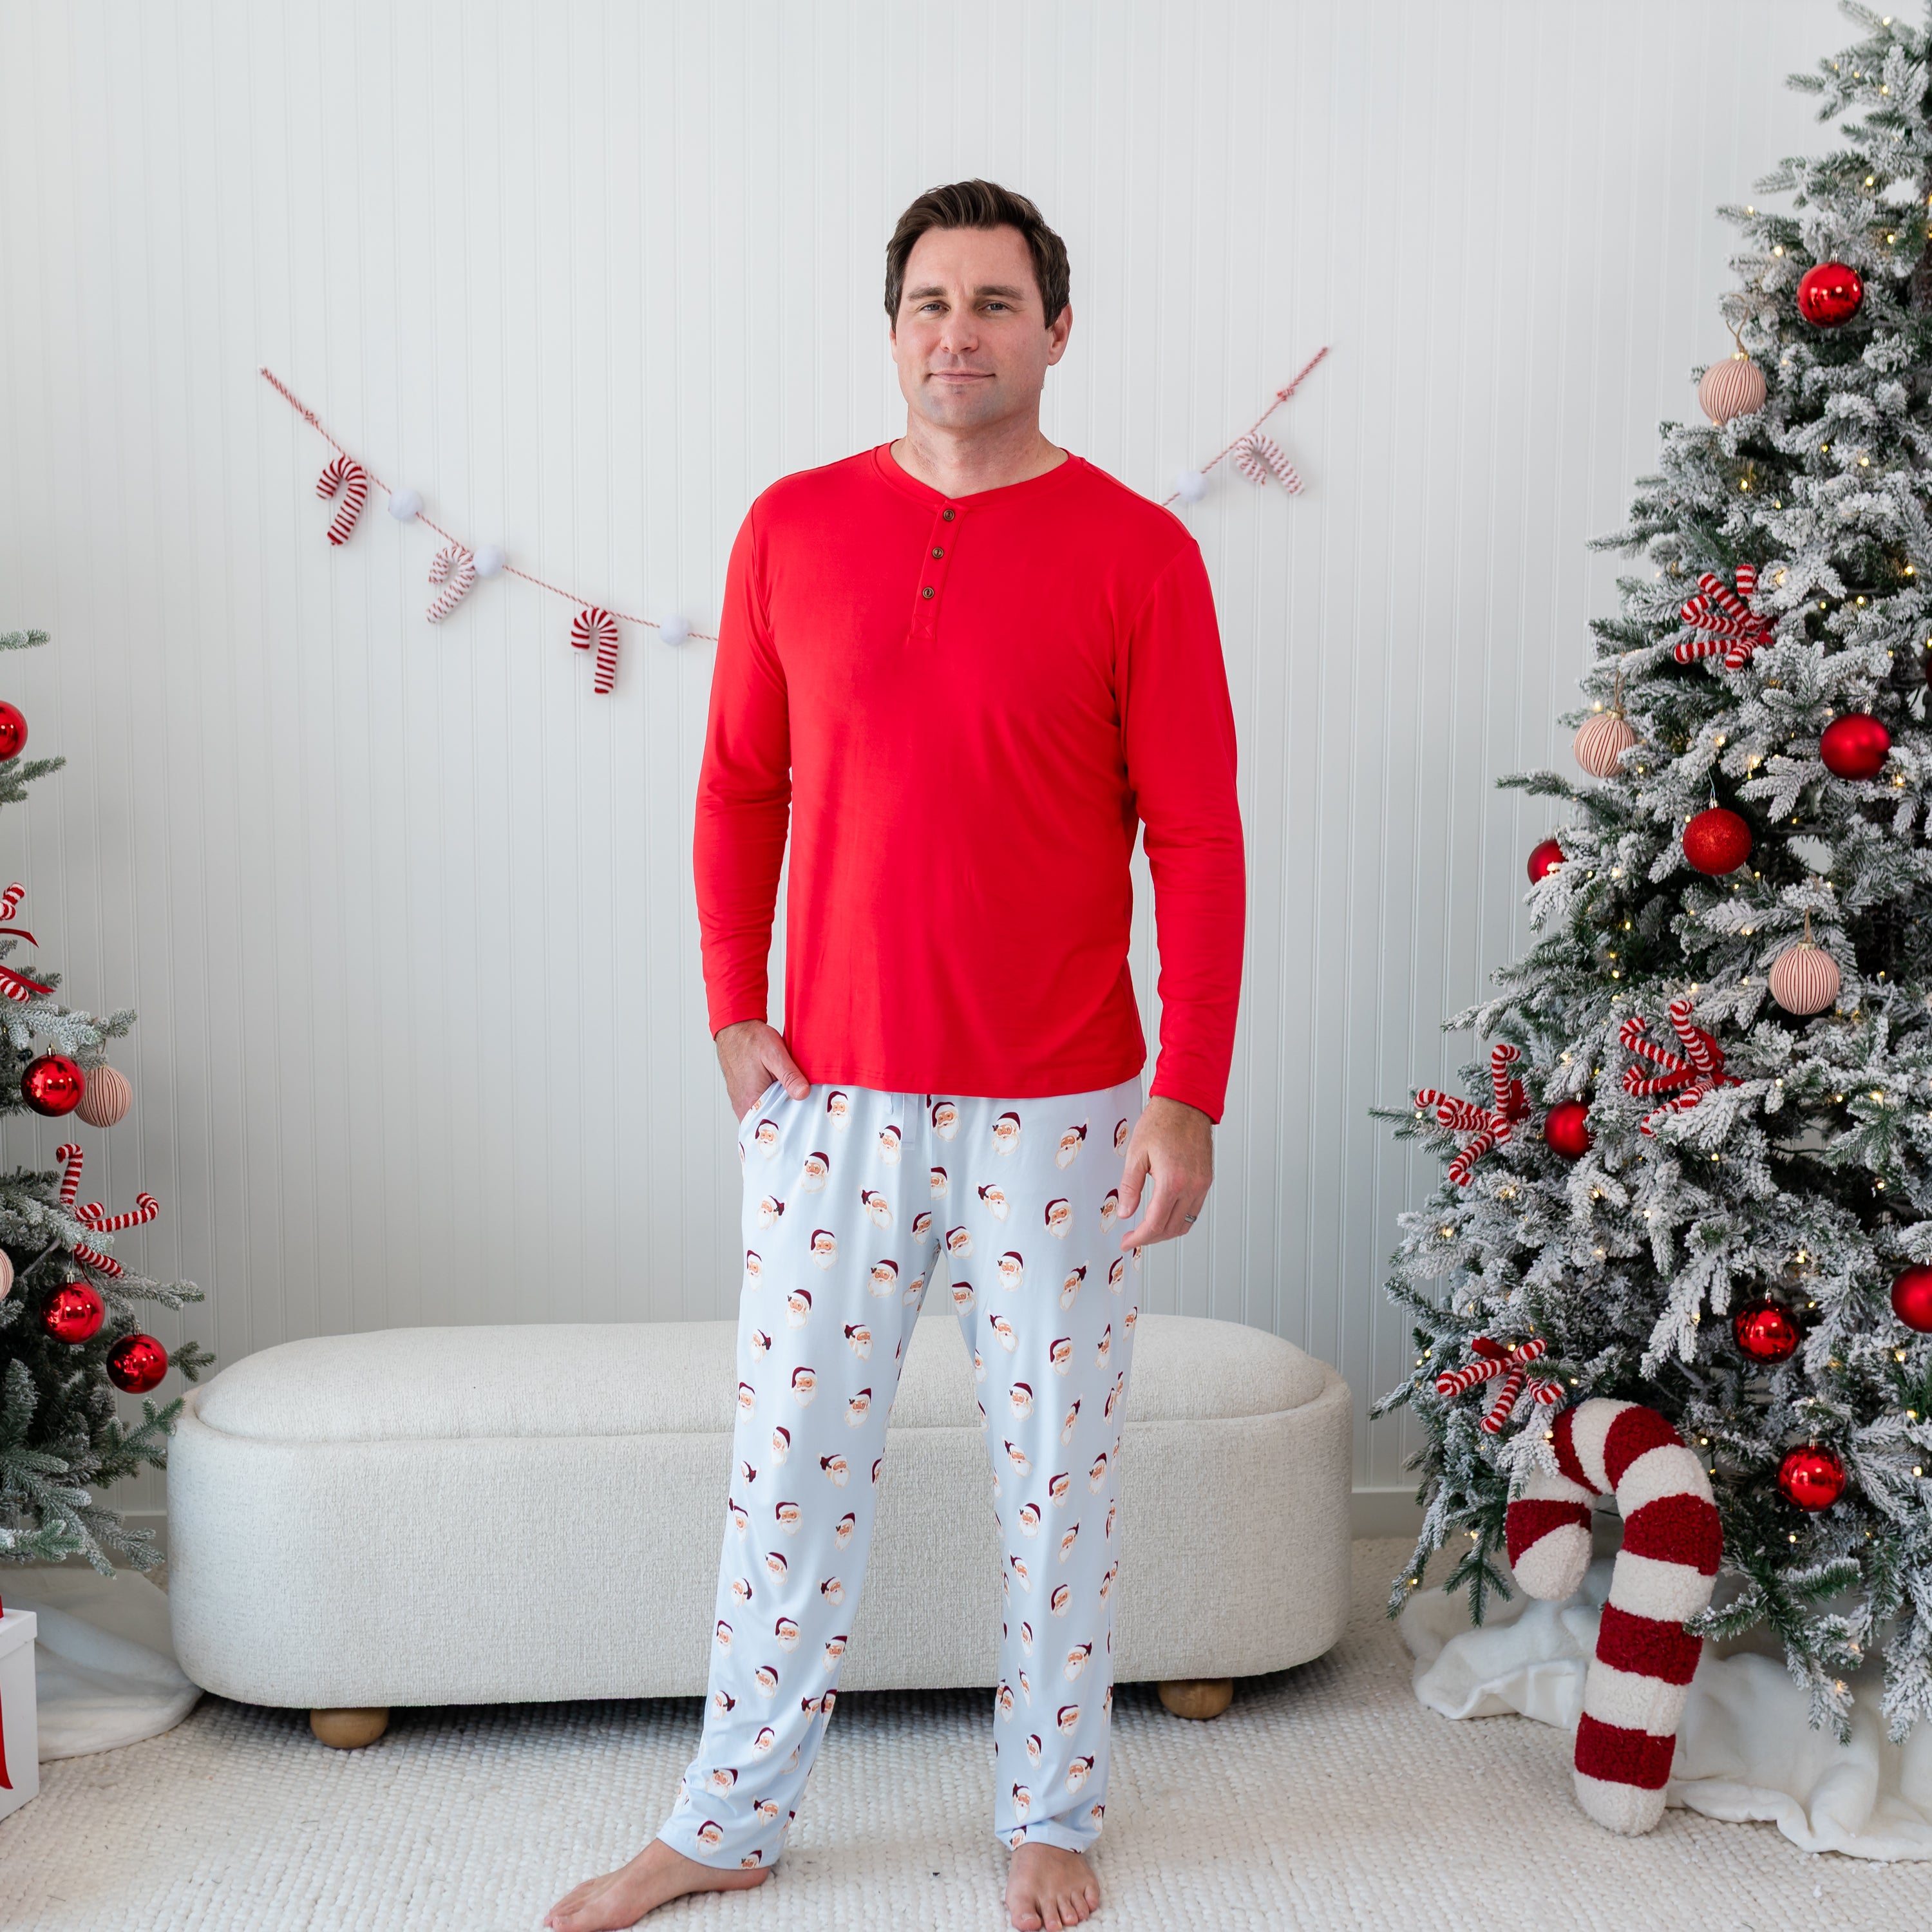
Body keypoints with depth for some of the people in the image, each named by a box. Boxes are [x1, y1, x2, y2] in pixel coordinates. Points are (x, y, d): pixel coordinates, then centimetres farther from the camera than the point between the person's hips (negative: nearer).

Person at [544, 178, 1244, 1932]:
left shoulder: (1138, 554, -4)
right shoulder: (794, 528, 4)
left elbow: (1198, 839, -5)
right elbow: (738, 785, 10)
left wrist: (1189, 1101, -9)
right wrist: (733, 1008, 1)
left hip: (1060, 1112, -2)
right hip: (830, 1093, 2)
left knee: (1057, 1475, 10)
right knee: (792, 1463, 11)